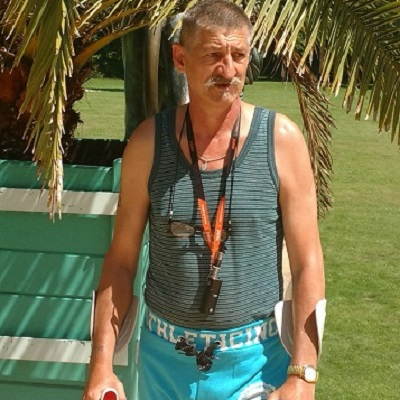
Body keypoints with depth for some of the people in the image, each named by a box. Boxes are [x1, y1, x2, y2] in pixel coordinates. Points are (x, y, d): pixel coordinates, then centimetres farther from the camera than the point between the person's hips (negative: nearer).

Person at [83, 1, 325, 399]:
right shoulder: (148, 142, -5)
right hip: (164, 353, 2)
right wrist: (100, 366, -6)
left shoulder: (281, 140, -9)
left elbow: (307, 264, -8)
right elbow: (121, 260, 0)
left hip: (253, 357, -2)